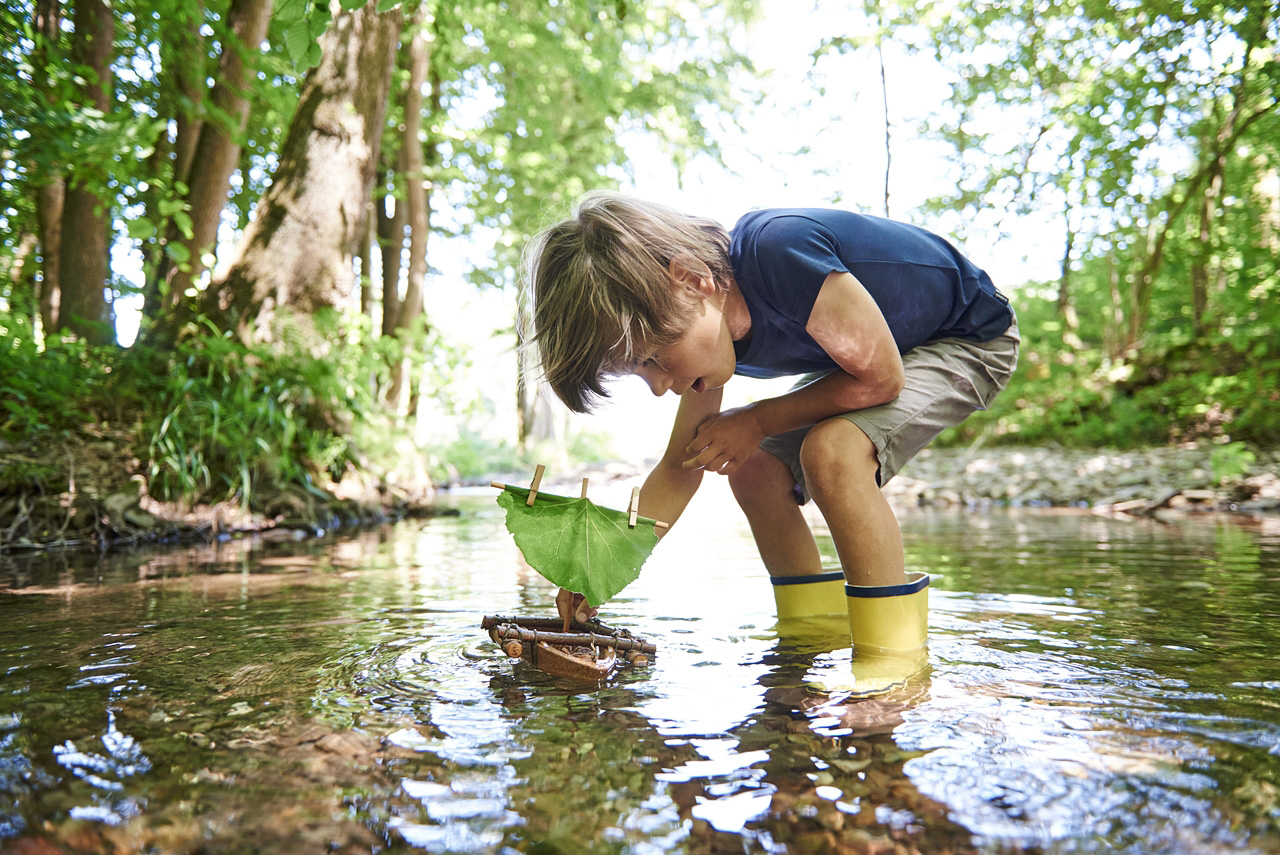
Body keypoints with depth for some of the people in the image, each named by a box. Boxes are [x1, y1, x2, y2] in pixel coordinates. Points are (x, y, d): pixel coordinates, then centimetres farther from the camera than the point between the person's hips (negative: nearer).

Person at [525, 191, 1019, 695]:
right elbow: (680, 468, -3)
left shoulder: (780, 251, -37)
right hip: (866, 353, 8)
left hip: (973, 337, -8)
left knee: (832, 448, -32)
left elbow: (879, 378, -27)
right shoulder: (705, 331, -11)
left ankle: (895, 659, -19)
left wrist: (756, 422, -19)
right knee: (754, 470, 0)